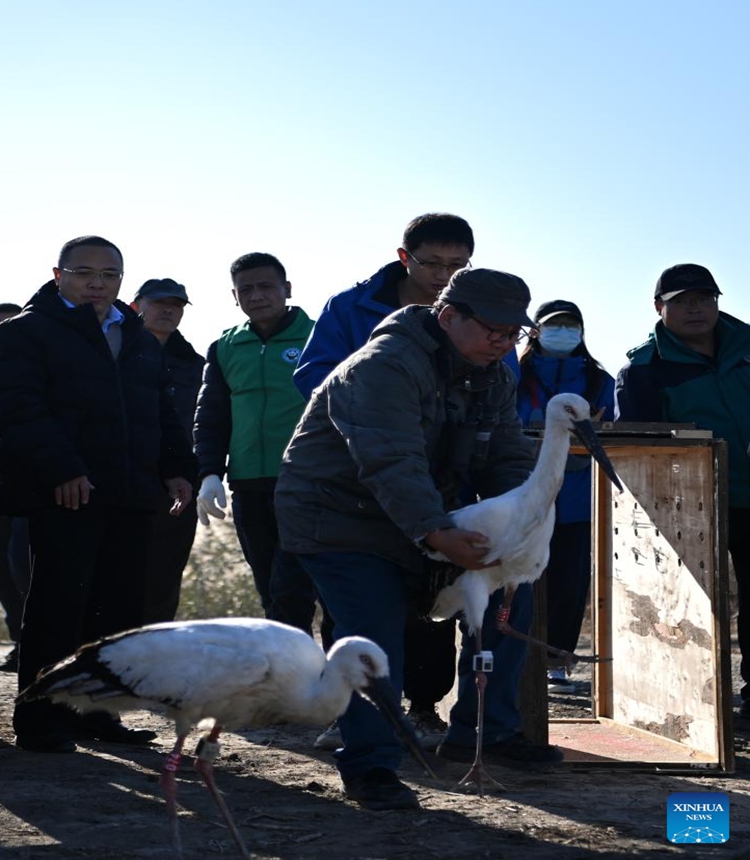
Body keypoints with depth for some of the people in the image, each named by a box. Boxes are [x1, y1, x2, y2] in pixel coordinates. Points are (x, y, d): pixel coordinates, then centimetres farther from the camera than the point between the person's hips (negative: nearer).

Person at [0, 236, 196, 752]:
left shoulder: (140, 341, 21)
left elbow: (163, 413, 26)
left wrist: (177, 467, 10)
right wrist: (61, 470, -22)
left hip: (130, 498, 7)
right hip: (64, 496, -7)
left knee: (120, 608, 7)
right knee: (57, 606, -6)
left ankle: (92, 711, 16)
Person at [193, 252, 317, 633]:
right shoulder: (225, 349, 13)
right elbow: (210, 417, 15)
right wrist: (209, 474, 0)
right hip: (249, 491, 5)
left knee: (290, 593, -13)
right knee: (272, 598, 8)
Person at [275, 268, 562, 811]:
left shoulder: (494, 378, 4)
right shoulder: (385, 367, -27)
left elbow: (508, 458, 1)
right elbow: (392, 463, -38)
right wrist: (436, 534, -49)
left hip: (425, 520, 8)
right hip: (339, 518, -8)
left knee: (509, 597, 3)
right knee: (374, 638, -20)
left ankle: (484, 732, 13)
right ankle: (369, 767, -7)